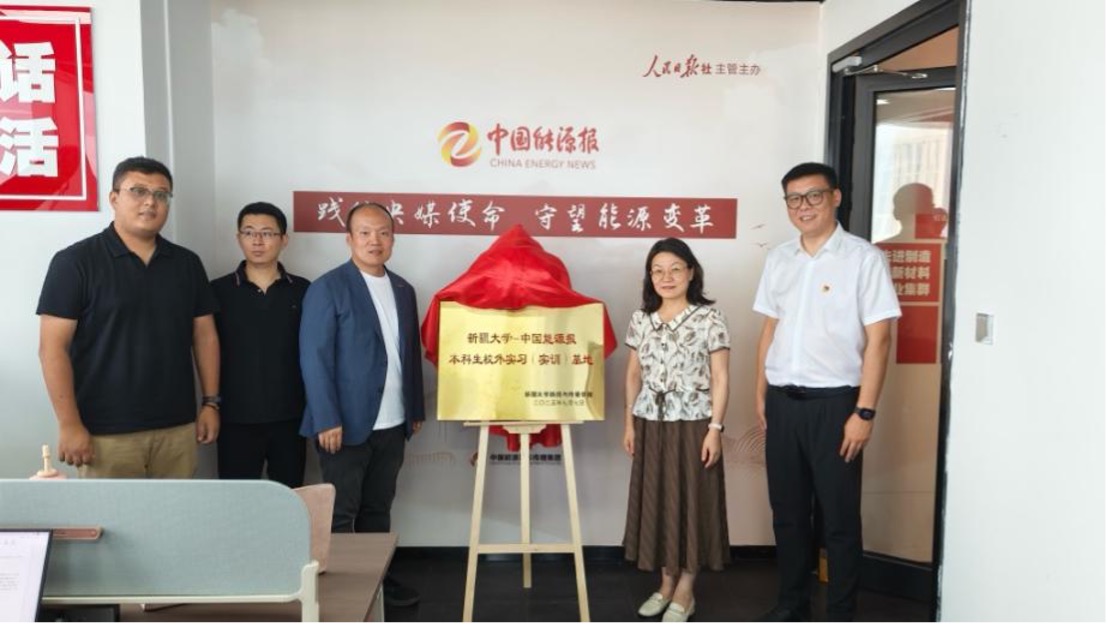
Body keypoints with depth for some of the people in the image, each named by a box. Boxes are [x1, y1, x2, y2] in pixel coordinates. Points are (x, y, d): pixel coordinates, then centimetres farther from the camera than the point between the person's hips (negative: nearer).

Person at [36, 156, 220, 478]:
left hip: (177, 427, 4)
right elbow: (53, 347, -7)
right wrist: (69, 425, -11)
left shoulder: (187, 263, 9)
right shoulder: (75, 261, -4)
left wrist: (210, 402, 7)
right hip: (106, 432, -4)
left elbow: (204, 336, 12)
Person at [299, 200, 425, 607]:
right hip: (346, 423, -6)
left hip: (391, 424, 6)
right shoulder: (328, 288, -7)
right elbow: (314, 357, -12)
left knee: (378, 509, 16)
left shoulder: (403, 290, 11)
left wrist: (416, 409, 12)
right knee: (340, 513, 5)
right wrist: (327, 420, -17)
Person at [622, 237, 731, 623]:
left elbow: (720, 378, -7)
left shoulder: (709, 318, -7)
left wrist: (715, 427, -12)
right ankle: (666, 583, 27)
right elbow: (634, 374, 10)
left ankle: (685, 591, 19)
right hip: (651, 425, 4)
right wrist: (628, 422, 7)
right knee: (656, 502, 11)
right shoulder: (641, 319, 6)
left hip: (692, 424, -4)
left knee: (691, 502, 5)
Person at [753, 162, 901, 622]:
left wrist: (864, 411, -14)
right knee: (788, 511, 15)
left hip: (834, 403, -5)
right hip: (783, 402, 5)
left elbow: (877, 339, -10)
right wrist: (761, 395, 12)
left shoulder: (863, 258, -8)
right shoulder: (778, 259, 8)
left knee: (840, 517, 6)